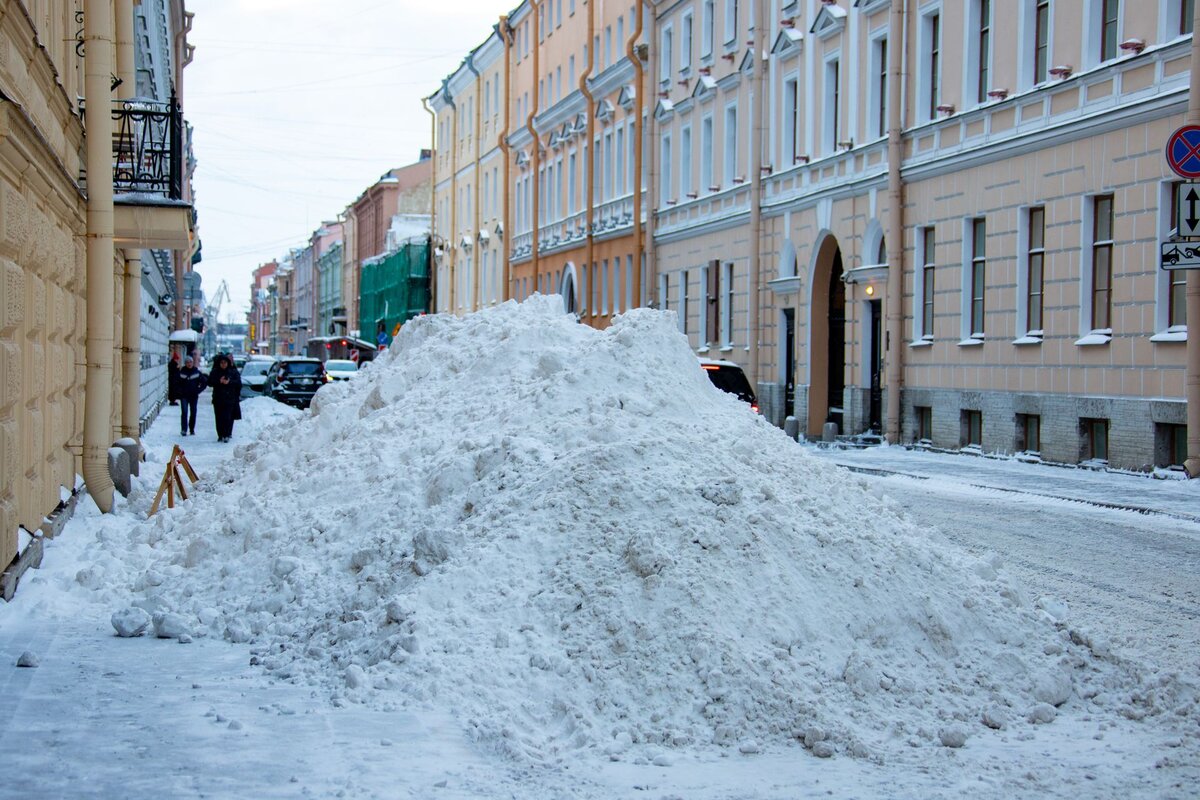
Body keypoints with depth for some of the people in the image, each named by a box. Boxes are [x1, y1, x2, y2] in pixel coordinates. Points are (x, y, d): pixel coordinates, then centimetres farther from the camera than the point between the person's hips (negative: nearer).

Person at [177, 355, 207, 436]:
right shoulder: (181, 372, -2)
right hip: (184, 396, -2)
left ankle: (192, 429, 16)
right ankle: (184, 430, -13)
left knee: (193, 413, 6)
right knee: (184, 412, -12)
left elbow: (205, 382, 8)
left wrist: (199, 390, 0)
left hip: (194, 396, 2)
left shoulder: (197, 372, 1)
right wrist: (180, 390, 0)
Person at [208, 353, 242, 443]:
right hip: (218, 399, 2)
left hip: (230, 399, -1)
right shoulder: (215, 372, 7)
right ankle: (220, 435, 7)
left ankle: (227, 435, -9)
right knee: (219, 418, 1)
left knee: (228, 418, -10)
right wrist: (219, 381, -16)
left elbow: (238, 382, -1)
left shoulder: (233, 372, 6)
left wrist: (229, 382, -16)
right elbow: (210, 382, -2)